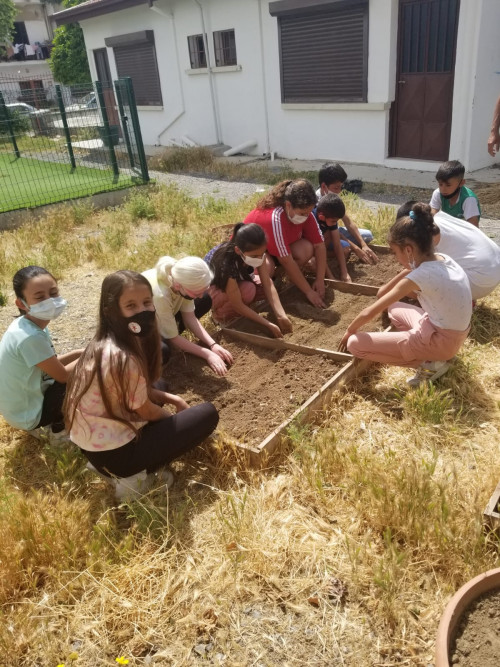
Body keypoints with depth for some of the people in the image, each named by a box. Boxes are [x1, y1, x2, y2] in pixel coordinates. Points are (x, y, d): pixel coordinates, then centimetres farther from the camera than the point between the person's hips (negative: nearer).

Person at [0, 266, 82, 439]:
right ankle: (56, 430, 8)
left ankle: (48, 423, 16)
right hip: (27, 414, -9)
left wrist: (78, 353, -3)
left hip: (21, 404, 9)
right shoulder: (31, 337, -31)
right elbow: (63, 375, -20)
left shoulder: (27, 325, -3)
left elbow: (51, 365, 9)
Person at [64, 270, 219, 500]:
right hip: (113, 452, -8)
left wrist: (169, 398, 5)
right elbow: (146, 411, -12)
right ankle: (137, 475, -3)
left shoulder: (102, 344, 0)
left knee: (155, 388, 27)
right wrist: (175, 418, 7)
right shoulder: (124, 359, -27)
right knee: (207, 414, -5)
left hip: (92, 442, 9)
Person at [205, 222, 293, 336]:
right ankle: (220, 312, -8)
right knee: (247, 290, -34)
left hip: (237, 281, 7)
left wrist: (281, 315, -34)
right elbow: (238, 305, -36)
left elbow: (268, 283, -25)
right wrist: (268, 325, -36)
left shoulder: (256, 252, -24)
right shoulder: (226, 264, -42)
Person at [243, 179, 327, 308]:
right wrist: (309, 292, -31)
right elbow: (287, 261, -35)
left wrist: (320, 280, -22)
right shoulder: (274, 219, -37)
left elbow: (319, 245, -14)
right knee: (267, 268, -39)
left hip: (274, 249, 6)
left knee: (307, 249, -23)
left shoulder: (305, 213, -18)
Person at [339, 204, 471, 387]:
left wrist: (349, 332, -1)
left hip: (440, 340, -8)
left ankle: (427, 364, -7)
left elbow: (369, 313, -14)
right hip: (454, 333, 9)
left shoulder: (419, 277, -24)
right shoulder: (442, 259, -1)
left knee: (355, 344, -10)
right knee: (393, 309, 29)